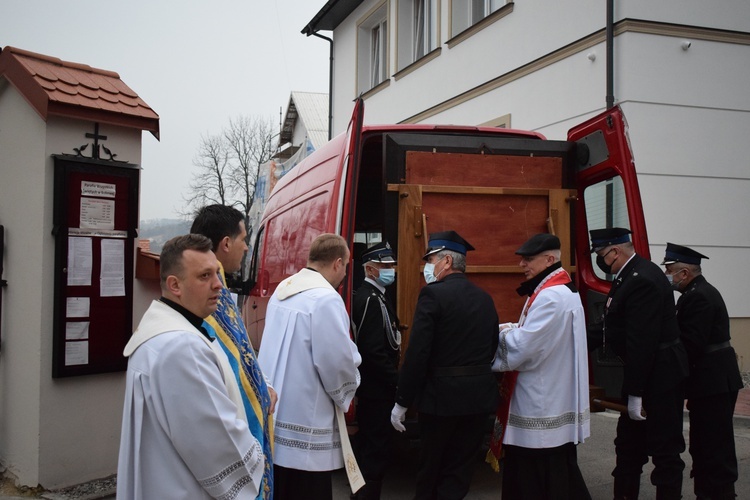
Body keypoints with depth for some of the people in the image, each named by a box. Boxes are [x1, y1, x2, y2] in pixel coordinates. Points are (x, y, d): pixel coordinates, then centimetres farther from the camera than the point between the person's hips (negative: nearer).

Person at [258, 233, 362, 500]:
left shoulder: (282, 290, 8)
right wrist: (346, 394, 1)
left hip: (274, 410, 9)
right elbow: (338, 361, -20)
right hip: (303, 423, -9)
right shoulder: (326, 299, -19)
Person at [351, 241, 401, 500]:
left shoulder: (371, 295, 12)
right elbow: (374, 351, -25)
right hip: (378, 389, -10)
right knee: (376, 447, -3)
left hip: (371, 387, 10)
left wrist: (393, 378, 12)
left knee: (368, 442, 20)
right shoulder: (372, 299, -19)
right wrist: (398, 381, -18)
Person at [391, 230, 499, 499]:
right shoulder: (485, 298, 7)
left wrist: (402, 402, -10)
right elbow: (492, 348, 12)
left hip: (442, 395, -5)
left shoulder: (433, 294, -13)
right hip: (480, 395, 5)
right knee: (459, 471, 13)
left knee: (431, 469, 12)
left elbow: (417, 353, -16)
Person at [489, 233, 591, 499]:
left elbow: (521, 347, -24)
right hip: (553, 405, 10)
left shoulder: (552, 297, -21)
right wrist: (512, 329, 3)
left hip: (542, 410, -10)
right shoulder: (559, 290, 14)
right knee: (560, 475, 17)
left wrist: (501, 332, -7)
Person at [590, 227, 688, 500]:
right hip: (645, 373, 11)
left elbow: (641, 342, -27)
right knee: (628, 442, 17)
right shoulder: (631, 274, 7)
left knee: (664, 447, 2)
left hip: (658, 375, -11)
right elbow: (617, 327, 14)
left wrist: (635, 393, -25)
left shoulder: (642, 280, -25)